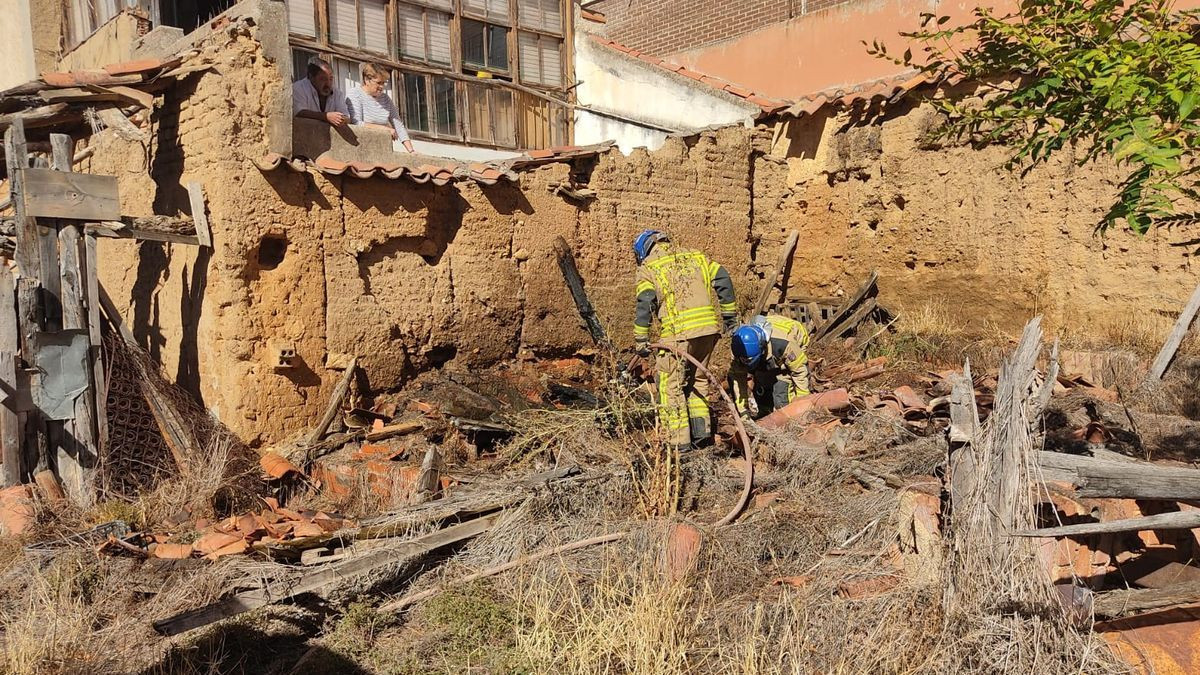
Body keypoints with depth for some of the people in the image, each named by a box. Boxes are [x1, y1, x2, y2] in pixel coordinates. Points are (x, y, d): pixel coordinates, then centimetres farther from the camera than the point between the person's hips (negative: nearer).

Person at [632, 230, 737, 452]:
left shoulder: (648, 268, 6)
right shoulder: (694, 255, 20)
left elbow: (645, 305, -5)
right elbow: (722, 280, 12)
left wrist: (641, 341, -1)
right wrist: (729, 314, 18)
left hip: (679, 332, -5)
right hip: (709, 326, 6)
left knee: (670, 385, 4)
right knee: (698, 379, 21)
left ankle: (679, 440, 3)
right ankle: (701, 430, 20)